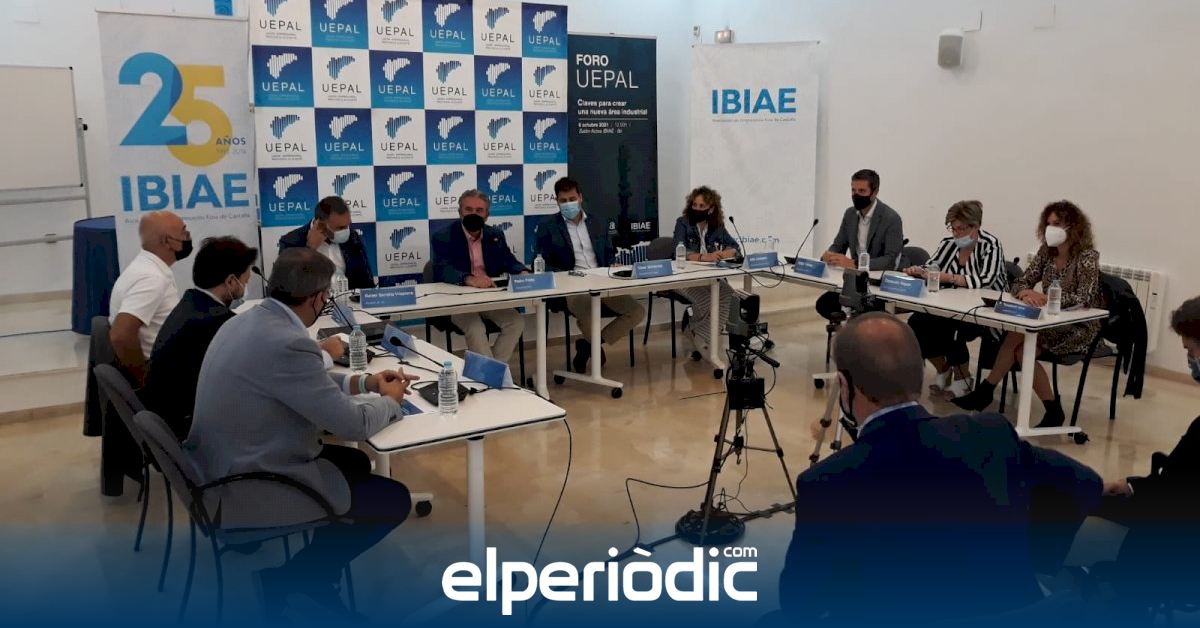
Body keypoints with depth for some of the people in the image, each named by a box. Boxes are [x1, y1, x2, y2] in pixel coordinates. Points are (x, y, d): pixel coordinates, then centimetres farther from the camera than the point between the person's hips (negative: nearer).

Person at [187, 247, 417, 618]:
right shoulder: (287, 342, -28)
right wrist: (390, 400, 0)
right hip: (249, 489, -10)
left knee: (356, 463, 23)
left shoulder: (246, 321, 2)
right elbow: (354, 425, -20)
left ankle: (291, 571, 23)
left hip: (224, 470, 10)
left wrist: (364, 382, 14)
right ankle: (300, 576, 13)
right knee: (395, 500, 2)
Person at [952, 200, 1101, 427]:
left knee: (1018, 335, -27)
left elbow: (1084, 299, -23)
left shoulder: (1087, 256, -12)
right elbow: (1020, 283, 3)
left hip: (1079, 328, -6)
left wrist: (1044, 297, -35)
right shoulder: (1046, 252, 5)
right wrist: (1026, 292, -22)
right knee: (1021, 348, -23)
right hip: (1052, 322, 6)